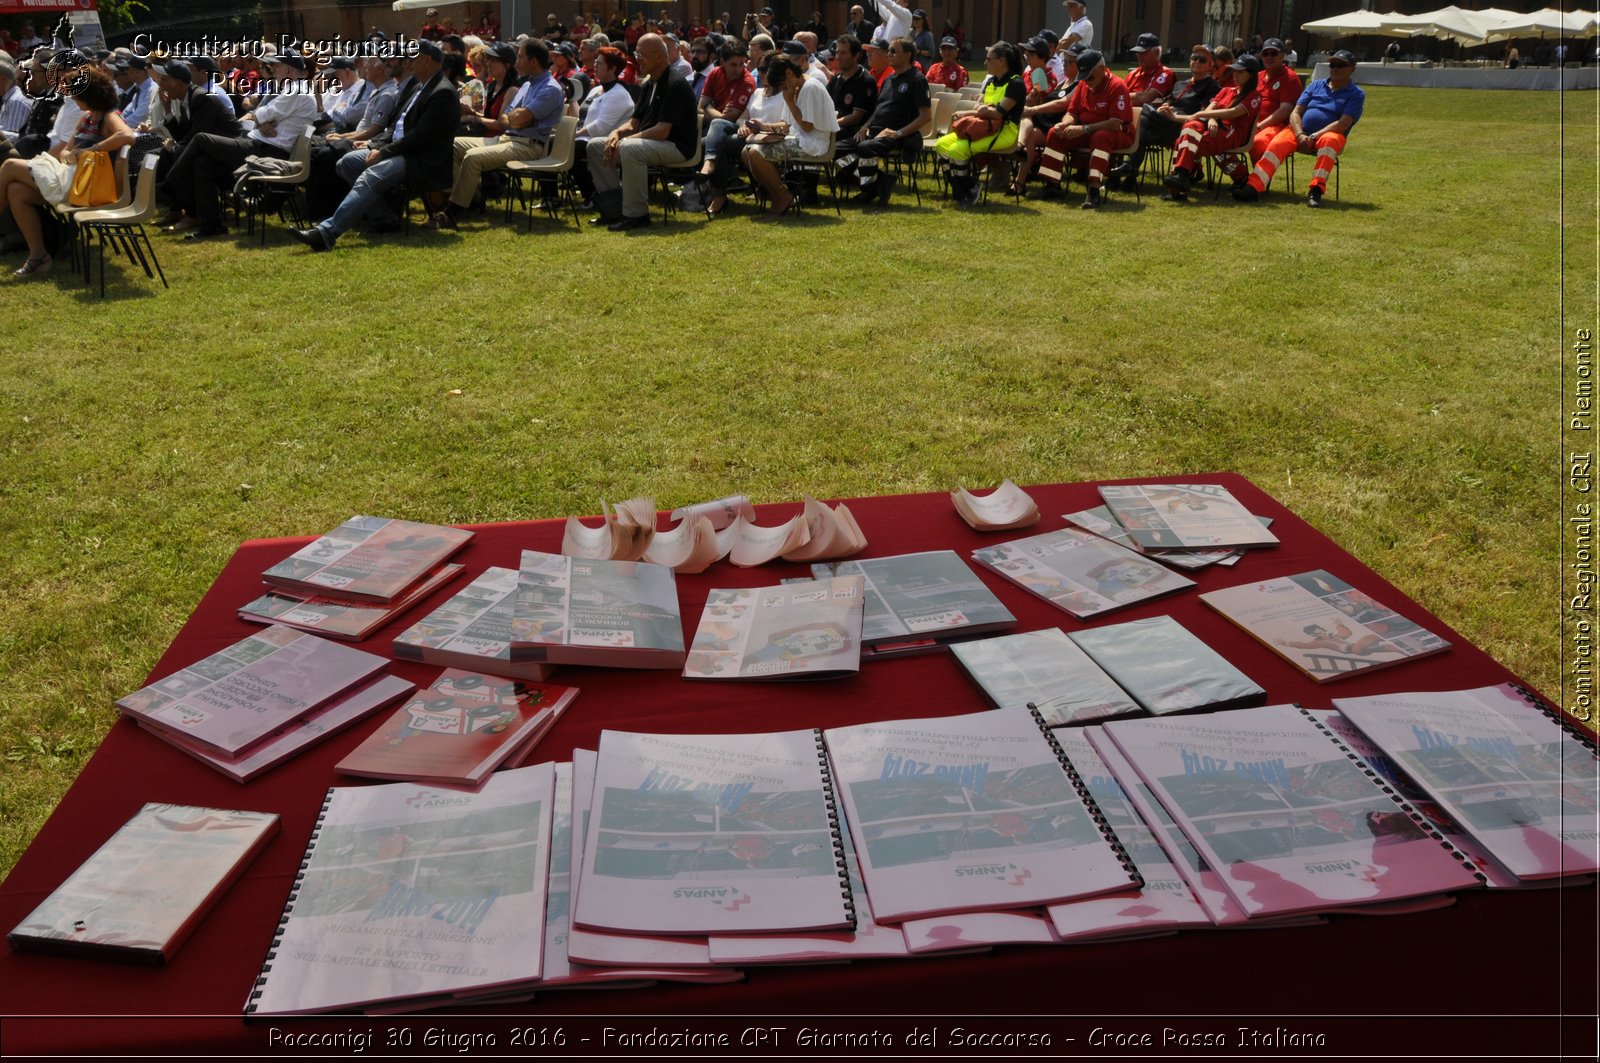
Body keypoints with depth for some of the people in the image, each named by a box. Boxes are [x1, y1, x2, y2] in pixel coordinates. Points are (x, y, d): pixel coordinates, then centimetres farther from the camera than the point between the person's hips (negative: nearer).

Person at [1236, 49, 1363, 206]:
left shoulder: (1356, 94, 3)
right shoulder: (1315, 85, 16)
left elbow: (1343, 124, -10)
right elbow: (1295, 113, 6)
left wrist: (1314, 137, -21)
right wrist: (1300, 135, -14)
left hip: (1329, 134, -3)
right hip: (1300, 133, 3)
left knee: (1329, 140, -38)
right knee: (1277, 143, -27)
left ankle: (1316, 190, -45)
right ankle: (1253, 188, -42)